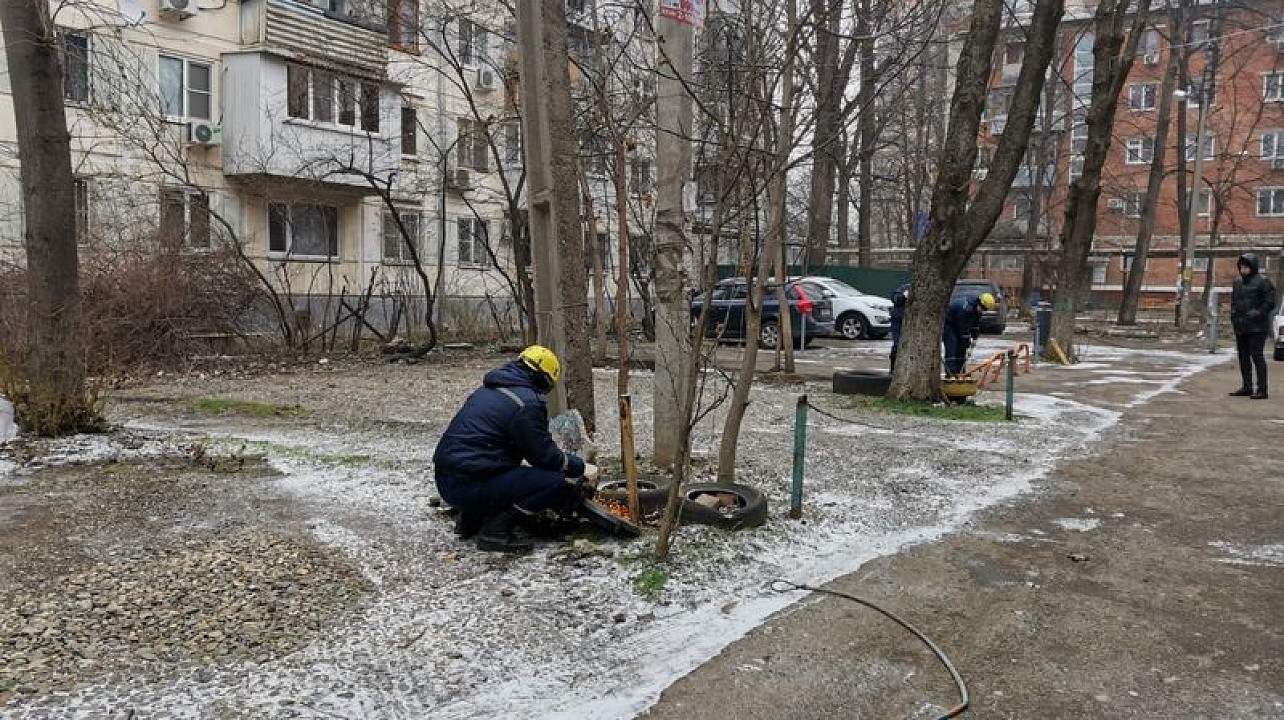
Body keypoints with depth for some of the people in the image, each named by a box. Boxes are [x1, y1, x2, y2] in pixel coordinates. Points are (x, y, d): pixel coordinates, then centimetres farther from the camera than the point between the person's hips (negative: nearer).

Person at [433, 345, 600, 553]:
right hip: (469, 487, -10)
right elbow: (546, 456, -7)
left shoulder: (488, 390, 18)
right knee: (556, 481, -12)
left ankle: (472, 518, 19)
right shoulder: (527, 402, -12)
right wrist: (581, 468, 9)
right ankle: (496, 530, -8)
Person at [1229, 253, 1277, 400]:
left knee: (1257, 356, -9)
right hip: (1241, 327, 7)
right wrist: (1233, 315, 11)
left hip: (1257, 327, -7)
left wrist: (1257, 314, -15)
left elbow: (1270, 303, -9)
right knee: (1243, 356, 12)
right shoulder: (1238, 282, 14)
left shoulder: (1262, 282, -7)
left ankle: (1262, 389, -7)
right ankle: (1246, 387, 20)